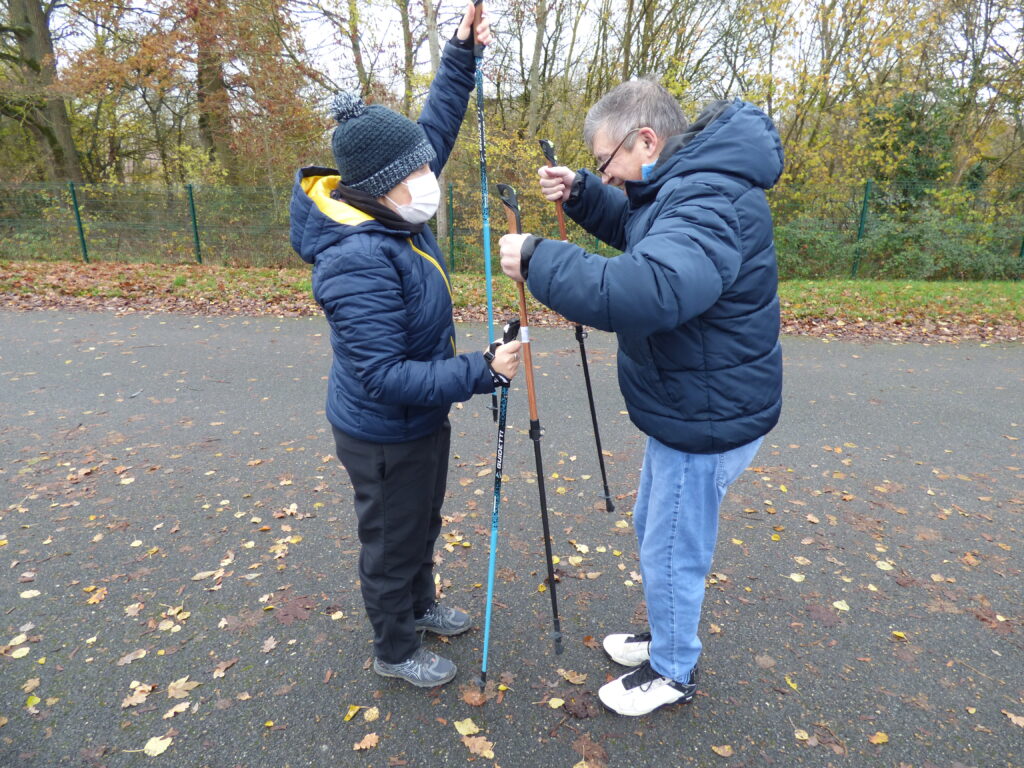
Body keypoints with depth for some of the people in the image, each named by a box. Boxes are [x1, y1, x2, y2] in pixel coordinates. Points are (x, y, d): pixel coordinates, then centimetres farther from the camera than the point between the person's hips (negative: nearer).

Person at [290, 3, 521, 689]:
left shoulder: (398, 215, -5)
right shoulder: (357, 260, -32)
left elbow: (436, 128, 11)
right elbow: (384, 377, -33)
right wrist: (482, 373, -33)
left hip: (422, 420, 9)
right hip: (383, 436, -9)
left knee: (423, 527, 28)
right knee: (393, 544, 15)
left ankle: (421, 607, 54)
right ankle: (396, 652, 41)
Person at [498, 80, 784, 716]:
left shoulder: (709, 203, -27)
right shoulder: (687, 186, 7)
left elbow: (646, 292, -44)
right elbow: (641, 231, 25)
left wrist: (537, 258, -33)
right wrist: (582, 194, 8)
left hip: (706, 423, -11)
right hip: (687, 409, 11)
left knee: (670, 555, 9)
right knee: (652, 529, 25)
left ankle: (674, 672, 35)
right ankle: (667, 637, 48)